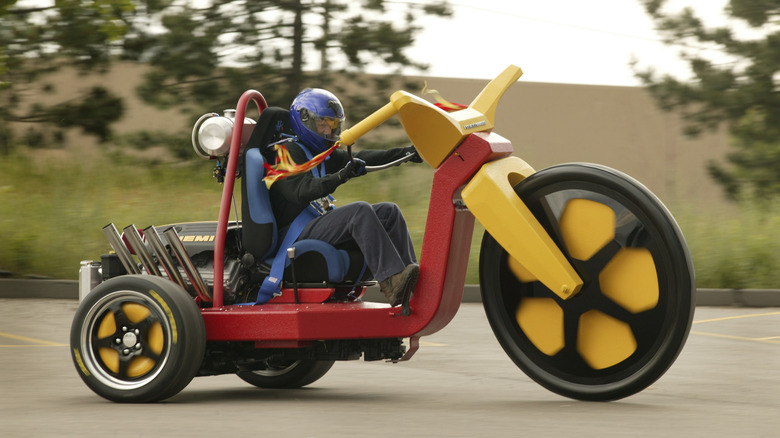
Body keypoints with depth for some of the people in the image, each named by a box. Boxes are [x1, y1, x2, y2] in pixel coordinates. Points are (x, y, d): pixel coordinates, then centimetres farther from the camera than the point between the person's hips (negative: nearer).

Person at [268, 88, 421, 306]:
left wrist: (404, 153, -6)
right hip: (295, 235, -9)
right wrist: (341, 176, -37)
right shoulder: (287, 153, -6)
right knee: (360, 210, -29)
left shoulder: (326, 155, 21)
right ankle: (391, 282, -42)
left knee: (389, 211, -2)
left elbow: (361, 159, 8)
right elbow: (301, 192, -23)